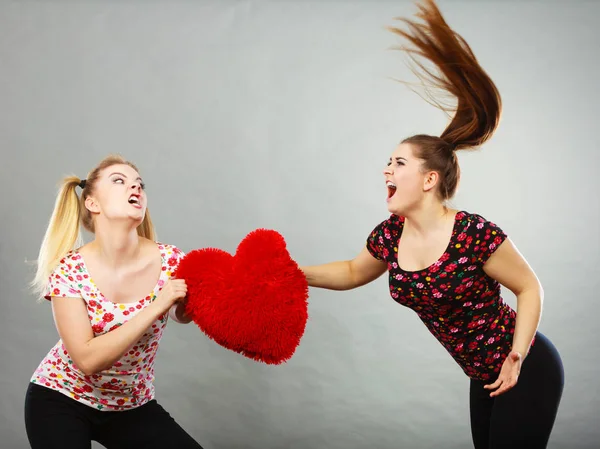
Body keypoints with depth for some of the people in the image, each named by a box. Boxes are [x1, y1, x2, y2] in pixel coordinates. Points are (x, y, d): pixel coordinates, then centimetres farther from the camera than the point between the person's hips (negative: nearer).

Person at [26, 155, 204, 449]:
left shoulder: (169, 260, -15)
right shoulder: (68, 270, -20)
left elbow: (182, 314, 7)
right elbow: (87, 360, -27)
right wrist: (157, 306, -32)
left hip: (132, 405, 3)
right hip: (60, 399, -2)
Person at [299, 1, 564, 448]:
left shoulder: (475, 234, -26)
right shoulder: (390, 235, -7)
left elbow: (530, 288, -14)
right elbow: (353, 272, 13)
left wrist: (516, 359, -18)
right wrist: (294, 273, -1)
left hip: (528, 371, -6)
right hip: (485, 377, 7)